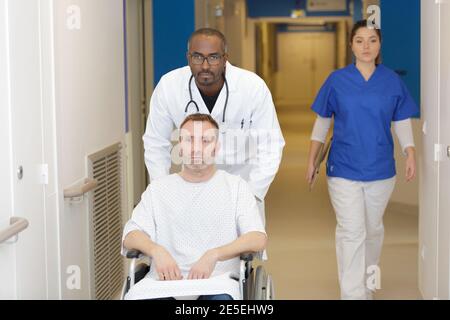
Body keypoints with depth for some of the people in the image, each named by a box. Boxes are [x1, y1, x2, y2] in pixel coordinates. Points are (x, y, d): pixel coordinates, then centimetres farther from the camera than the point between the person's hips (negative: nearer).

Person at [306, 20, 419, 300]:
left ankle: (368, 285, 33)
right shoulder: (337, 80, -2)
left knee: (373, 229, 15)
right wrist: (312, 161, 4)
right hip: (344, 169, -2)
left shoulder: (392, 81, 1)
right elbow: (322, 122, 5)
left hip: (381, 169, 2)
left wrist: (411, 155, -8)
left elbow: (403, 122, 5)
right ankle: (352, 294, -5)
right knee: (351, 232, -8)